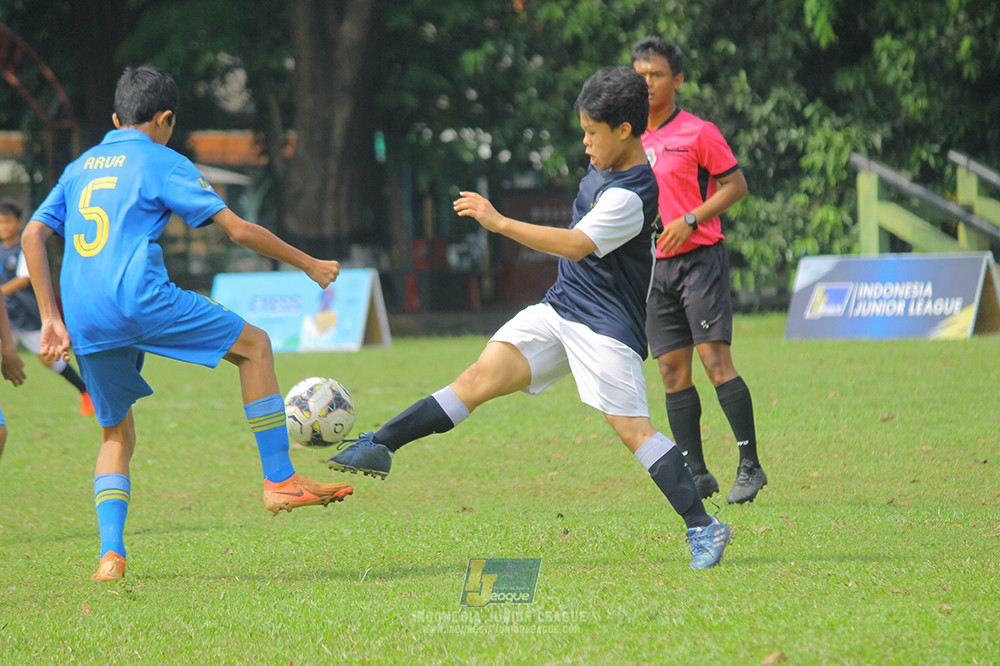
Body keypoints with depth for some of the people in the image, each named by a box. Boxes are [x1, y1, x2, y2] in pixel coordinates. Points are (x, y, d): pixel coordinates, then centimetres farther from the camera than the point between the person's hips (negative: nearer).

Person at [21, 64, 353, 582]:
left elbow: (32, 236, 16)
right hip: (141, 298, -6)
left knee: (116, 433, 20)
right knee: (253, 345, 10)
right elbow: (238, 230, 2)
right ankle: (280, 482, 6)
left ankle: (111, 553, 2)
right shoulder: (162, 163, 6)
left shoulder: (81, 166, 23)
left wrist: (52, 319, 17)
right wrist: (309, 265, 11)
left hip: (86, 323, 6)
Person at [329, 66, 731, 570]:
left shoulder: (632, 195, -22)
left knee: (633, 429, -12)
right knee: (483, 376, -4)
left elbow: (576, 244, -32)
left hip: (606, 327, -8)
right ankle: (380, 445, -8)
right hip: (559, 309, 8)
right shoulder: (603, 169, 8)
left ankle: (703, 528, -6)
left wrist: (499, 223, -33)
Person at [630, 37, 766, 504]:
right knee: (673, 371, 3)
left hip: (699, 257, -6)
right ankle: (696, 473, 7)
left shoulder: (698, 133, -5)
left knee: (715, 358, -13)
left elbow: (735, 185, -5)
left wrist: (690, 221, -14)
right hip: (653, 266, 6)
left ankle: (750, 465, -10)